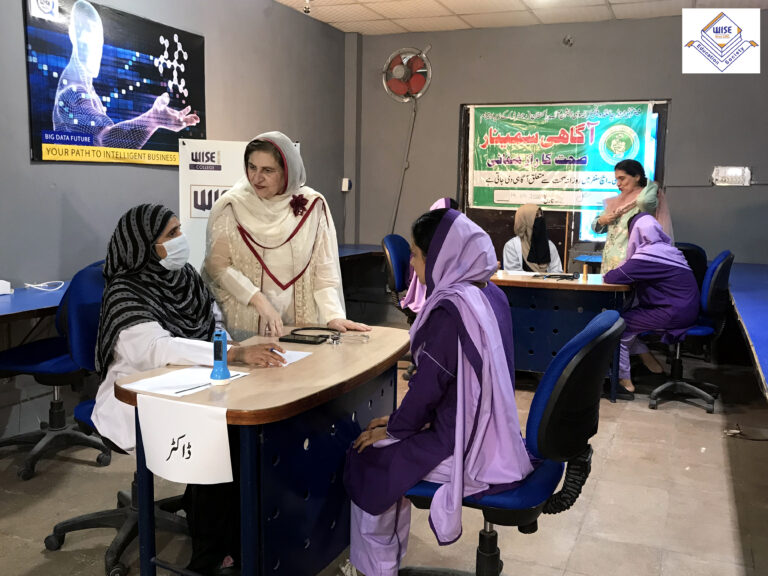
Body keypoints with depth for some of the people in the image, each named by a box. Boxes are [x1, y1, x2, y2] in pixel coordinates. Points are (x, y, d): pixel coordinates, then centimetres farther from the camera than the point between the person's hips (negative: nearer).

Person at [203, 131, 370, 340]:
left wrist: (334, 315, -7)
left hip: (300, 323, 1)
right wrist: (259, 301, -14)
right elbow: (218, 266, -4)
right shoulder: (231, 207, -1)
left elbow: (324, 270, 3)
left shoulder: (313, 206, 3)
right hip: (245, 325, -1)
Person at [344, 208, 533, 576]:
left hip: (467, 450, -9)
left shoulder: (450, 308, -24)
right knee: (389, 441, 23)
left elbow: (428, 387, -20)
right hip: (490, 434, 9)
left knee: (366, 458, 9)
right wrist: (400, 421, 13)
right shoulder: (490, 295, 3)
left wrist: (392, 428, -1)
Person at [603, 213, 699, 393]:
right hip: (686, 310, 9)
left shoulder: (647, 255, -17)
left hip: (673, 315, -9)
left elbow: (612, 278, -17)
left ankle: (624, 379, 7)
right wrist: (621, 272, 11)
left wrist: (608, 275, 5)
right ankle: (647, 359, 17)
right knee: (628, 314, 15)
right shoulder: (668, 249, 12)